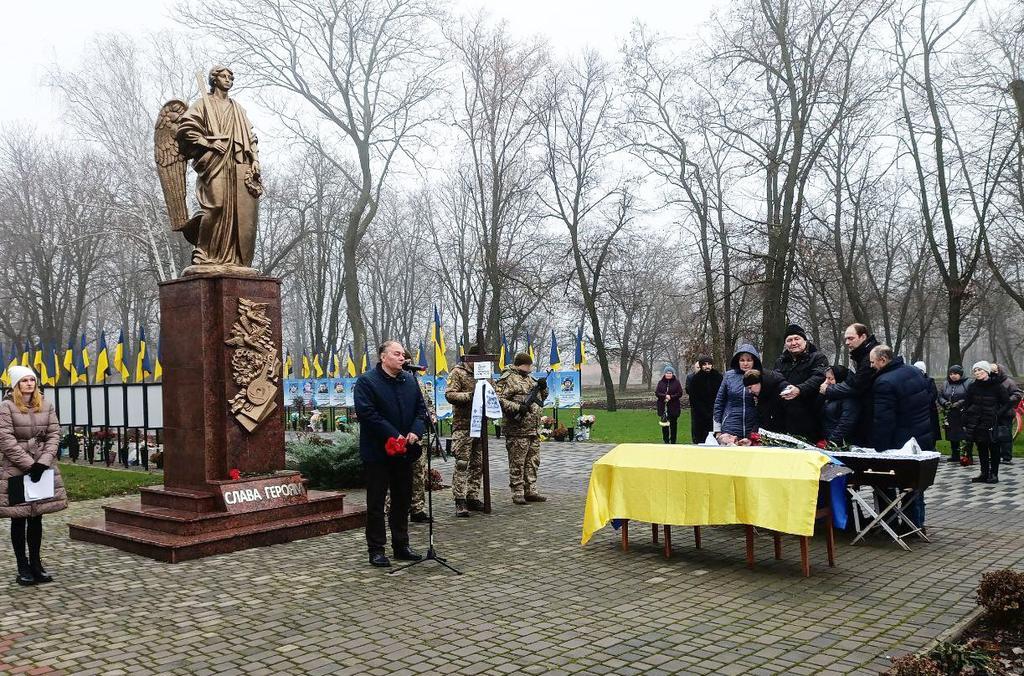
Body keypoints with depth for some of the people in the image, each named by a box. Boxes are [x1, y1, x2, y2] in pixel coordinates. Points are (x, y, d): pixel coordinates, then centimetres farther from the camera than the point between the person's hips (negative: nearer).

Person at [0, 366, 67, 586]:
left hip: (42, 469, 3)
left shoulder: (46, 406, 8)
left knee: (36, 518, 9)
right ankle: (23, 567, 13)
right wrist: (29, 464, -14)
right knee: (19, 519, 4)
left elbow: (54, 435, 4)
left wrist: (42, 463, -9)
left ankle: (35, 564, 19)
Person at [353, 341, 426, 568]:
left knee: (402, 500, 14)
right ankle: (376, 549, 11)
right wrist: (394, 436, -21)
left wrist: (415, 432, -9)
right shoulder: (366, 381, -9)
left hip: (404, 451, 6)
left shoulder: (409, 381, 10)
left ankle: (401, 545, 25)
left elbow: (421, 409, 11)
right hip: (378, 452, -6)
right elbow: (367, 413, -18)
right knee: (376, 502, 2)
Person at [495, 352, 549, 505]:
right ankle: (518, 493, 4)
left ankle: (530, 491, 21)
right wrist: (517, 408, -24)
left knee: (533, 462, 13)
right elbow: (499, 399, -18)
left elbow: (542, 398, 28)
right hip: (518, 430, -9)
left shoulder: (529, 378, 19)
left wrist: (543, 387, 7)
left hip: (534, 429, 9)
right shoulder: (508, 379, -8)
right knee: (517, 463, -2)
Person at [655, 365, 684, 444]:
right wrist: (665, 396, -15)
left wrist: (671, 397, -16)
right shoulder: (661, 382, 6)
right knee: (664, 424, 2)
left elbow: (680, 393, -3)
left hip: (674, 407, -1)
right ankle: (665, 440, 11)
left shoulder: (676, 382, 2)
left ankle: (673, 441, 10)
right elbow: (656, 393, 1)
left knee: (673, 424, 3)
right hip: (663, 407, 1)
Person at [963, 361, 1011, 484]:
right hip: (976, 423, 3)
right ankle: (984, 473, 17)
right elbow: (966, 406, 8)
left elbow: (1006, 403, 0)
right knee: (981, 449, 8)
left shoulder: (996, 386, -5)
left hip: (992, 423, -3)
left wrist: (997, 414, -12)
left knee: (994, 448, 3)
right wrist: (965, 423, 4)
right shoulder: (972, 387, 4)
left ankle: (994, 474, 12)